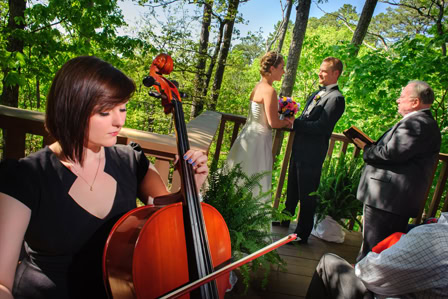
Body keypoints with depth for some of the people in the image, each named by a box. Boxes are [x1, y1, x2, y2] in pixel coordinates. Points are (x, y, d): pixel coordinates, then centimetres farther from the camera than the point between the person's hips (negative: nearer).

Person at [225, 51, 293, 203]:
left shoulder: (259, 86, 10)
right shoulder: (269, 90, -17)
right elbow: (273, 123, -20)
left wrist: (283, 120, 10)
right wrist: (288, 121, -1)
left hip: (249, 136, 9)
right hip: (258, 140, -9)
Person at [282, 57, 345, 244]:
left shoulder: (336, 98, -15)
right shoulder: (317, 94, 13)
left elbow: (321, 127, -23)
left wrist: (295, 123, -21)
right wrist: (293, 121, -2)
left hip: (312, 154, -9)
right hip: (299, 149, 9)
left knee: (307, 196, 3)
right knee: (292, 189, 24)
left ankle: (302, 235, 18)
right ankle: (285, 219, 44)